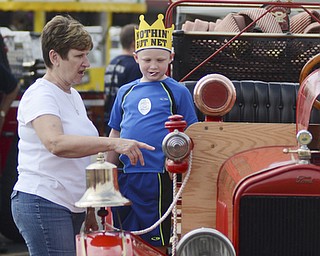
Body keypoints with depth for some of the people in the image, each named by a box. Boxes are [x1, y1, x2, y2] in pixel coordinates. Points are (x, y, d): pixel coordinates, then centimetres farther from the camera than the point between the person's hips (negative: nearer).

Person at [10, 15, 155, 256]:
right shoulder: (40, 95, -11)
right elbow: (56, 143, -31)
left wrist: (90, 209, 23)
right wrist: (114, 143, -35)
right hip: (43, 204, -9)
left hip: (72, 207, 9)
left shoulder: (73, 95, 17)